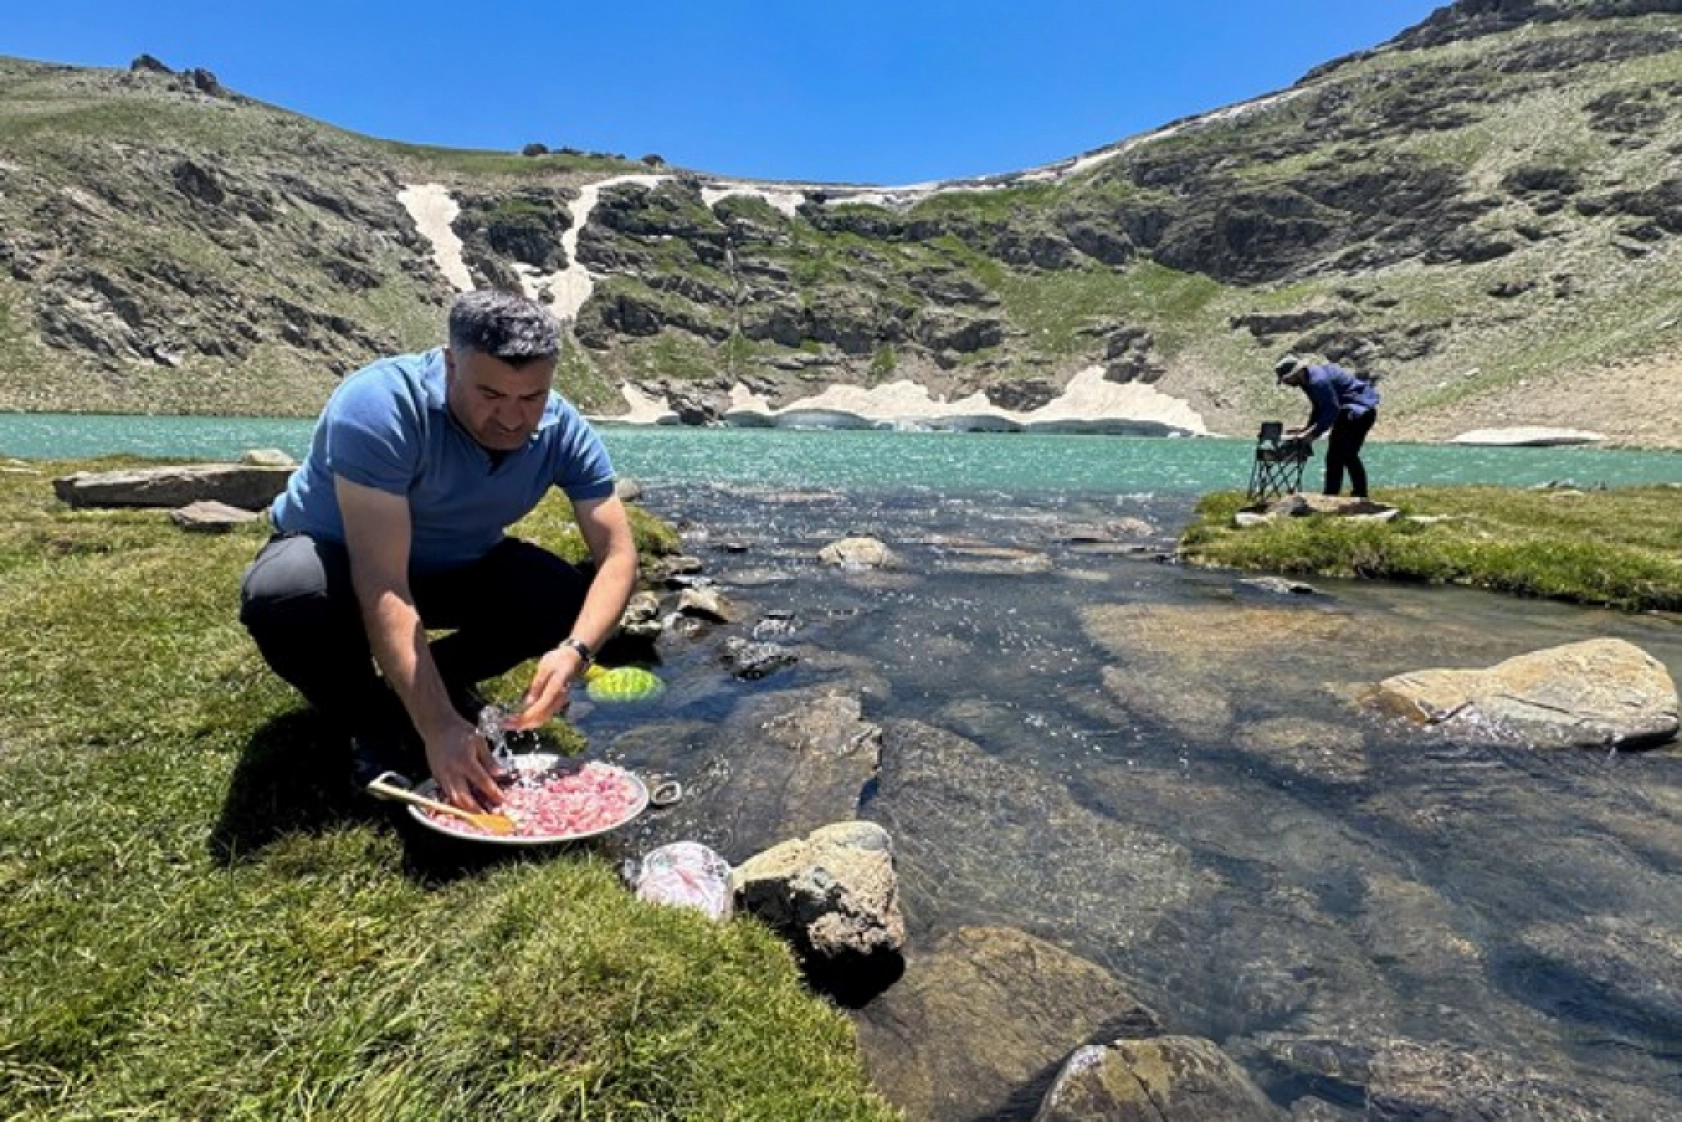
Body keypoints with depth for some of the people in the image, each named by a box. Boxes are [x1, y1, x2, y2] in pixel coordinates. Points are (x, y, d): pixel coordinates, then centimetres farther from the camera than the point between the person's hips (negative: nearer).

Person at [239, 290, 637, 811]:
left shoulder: (562, 430, -20)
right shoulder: (380, 403, -34)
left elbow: (617, 552, -22)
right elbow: (382, 587, -38)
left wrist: (574, 651, -42)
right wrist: (438, 727, -44)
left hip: (456, 571, 3)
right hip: (339, 562, -3)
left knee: (576, 602, -20)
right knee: (284, 596, -36)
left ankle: (442, 679, 5)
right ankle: (373, 725, -5)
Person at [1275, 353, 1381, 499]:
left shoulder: (1318, 380, -26)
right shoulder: (1308, 379, 7)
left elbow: (1332, 409, -29)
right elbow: (1319, 408, 16)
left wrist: (1313, 434, -27)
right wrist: (1306, 428, 7)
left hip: (1361, 409, -11)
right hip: (1346, 411, 11)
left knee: (1347, 454, -15)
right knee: (1334, 455, 11)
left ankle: (1360, 496, -10)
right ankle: (1330, 497, 17)